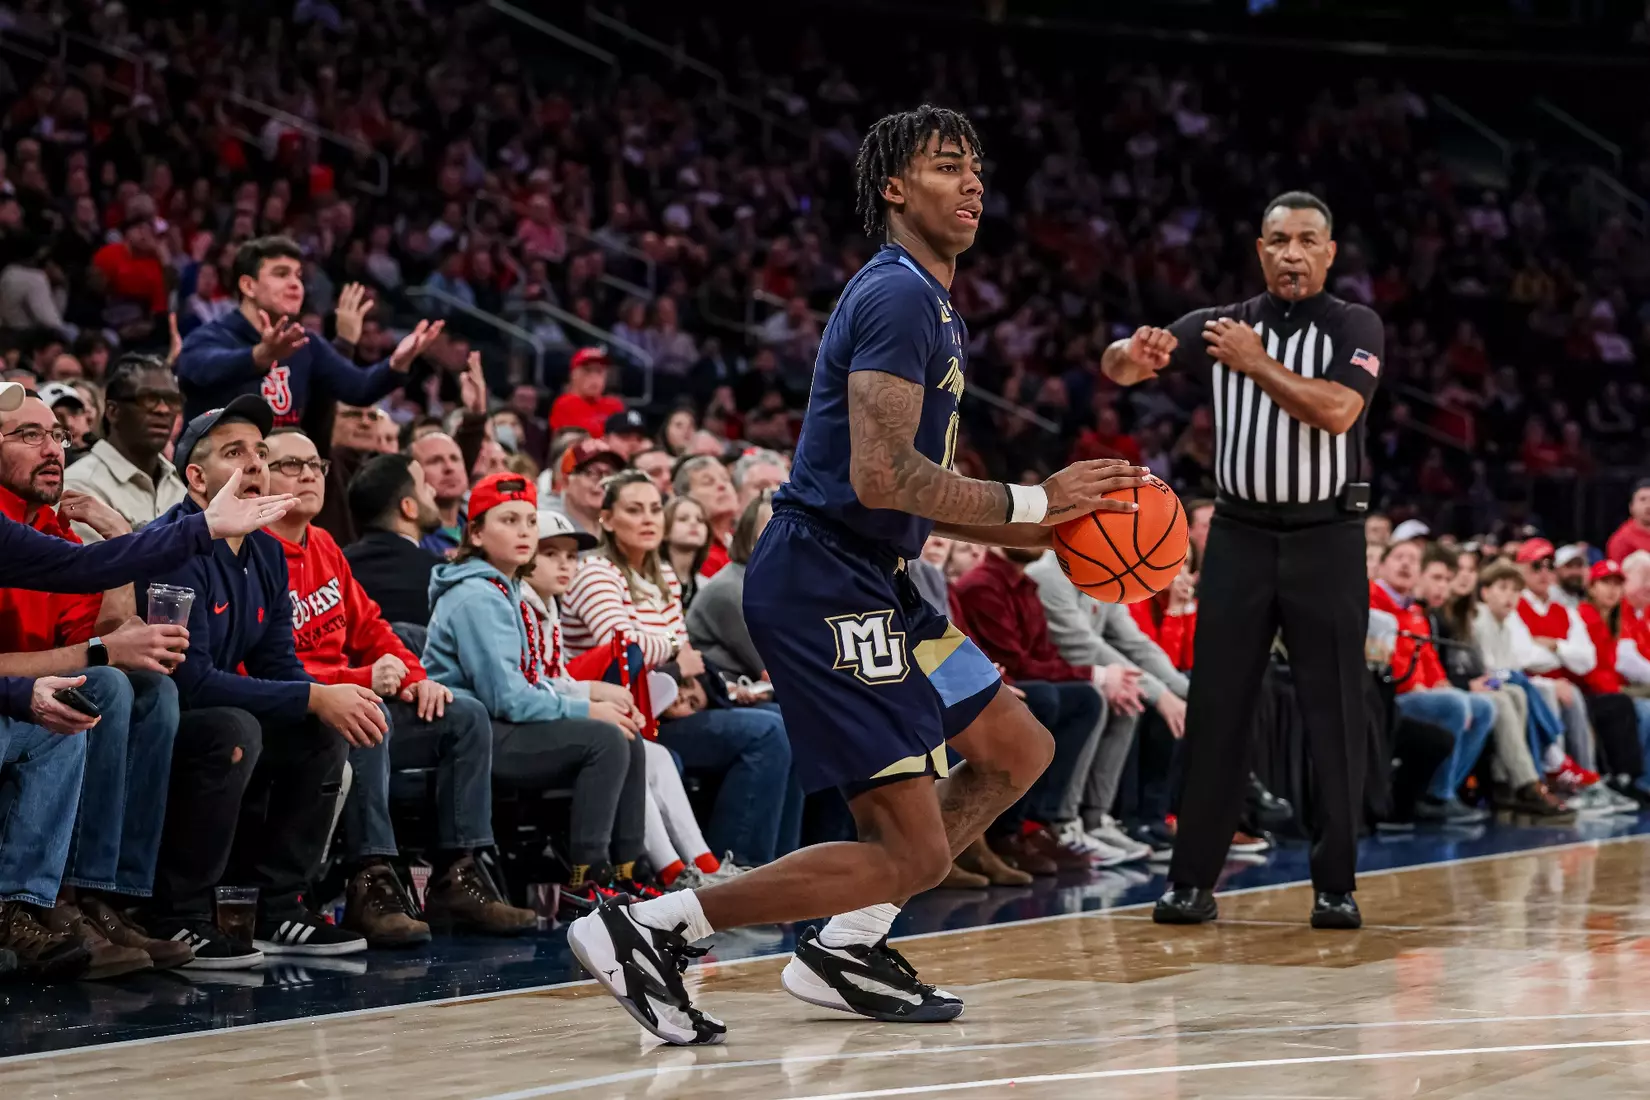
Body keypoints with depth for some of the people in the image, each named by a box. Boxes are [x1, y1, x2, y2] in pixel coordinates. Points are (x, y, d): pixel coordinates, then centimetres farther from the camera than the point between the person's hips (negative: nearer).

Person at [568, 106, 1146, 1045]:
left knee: (1018, 750, 18)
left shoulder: (934, 305, 19)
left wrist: (1043, 531, 13)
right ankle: (648, 928, -8)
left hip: (871, 581, 11)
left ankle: (847, 950, 18)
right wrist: (1034, 502, -17)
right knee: (913, 853, -10)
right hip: (825, 586, -11)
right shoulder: (895, 297, -14)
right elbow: (881, 477, -25)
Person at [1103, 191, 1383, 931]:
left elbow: (1336, 410, -19)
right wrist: (1135, 354, -23)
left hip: (1325, 539, -2)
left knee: (1335, 717, -1)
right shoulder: (1223, 325, 7)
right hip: (1241, 536, 2)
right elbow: (1116, 368, 0)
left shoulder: (1356, 328, -1)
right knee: (1215, 711, 1)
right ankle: (1192, 880, 5)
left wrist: (1257, 364, -17)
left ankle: (1334, 883, 6)